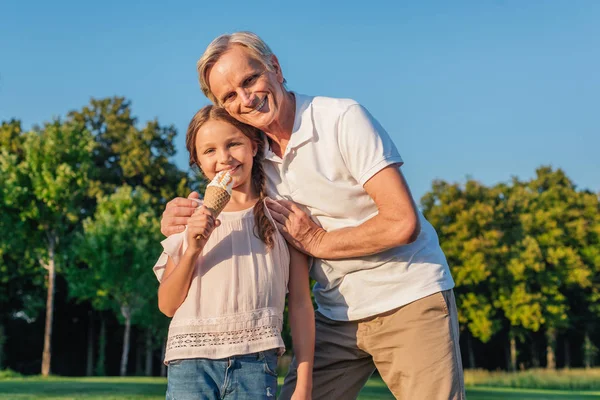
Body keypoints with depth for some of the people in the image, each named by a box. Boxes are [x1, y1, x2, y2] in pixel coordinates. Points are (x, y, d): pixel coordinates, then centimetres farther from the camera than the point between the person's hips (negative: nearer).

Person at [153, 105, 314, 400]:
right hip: (190, 363, 1)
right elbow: (167, 305, 10)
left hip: (256, 363, -1)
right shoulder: (189, 220, 10)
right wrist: (192, 251, -5)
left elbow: (300, 302, 5)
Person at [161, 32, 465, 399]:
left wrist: (318, 241, -13)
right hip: (336, 314, 5)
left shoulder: (343, 118, -16)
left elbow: (403, 223, -21)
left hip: (408, 299, -5)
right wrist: (179, 221, -12)